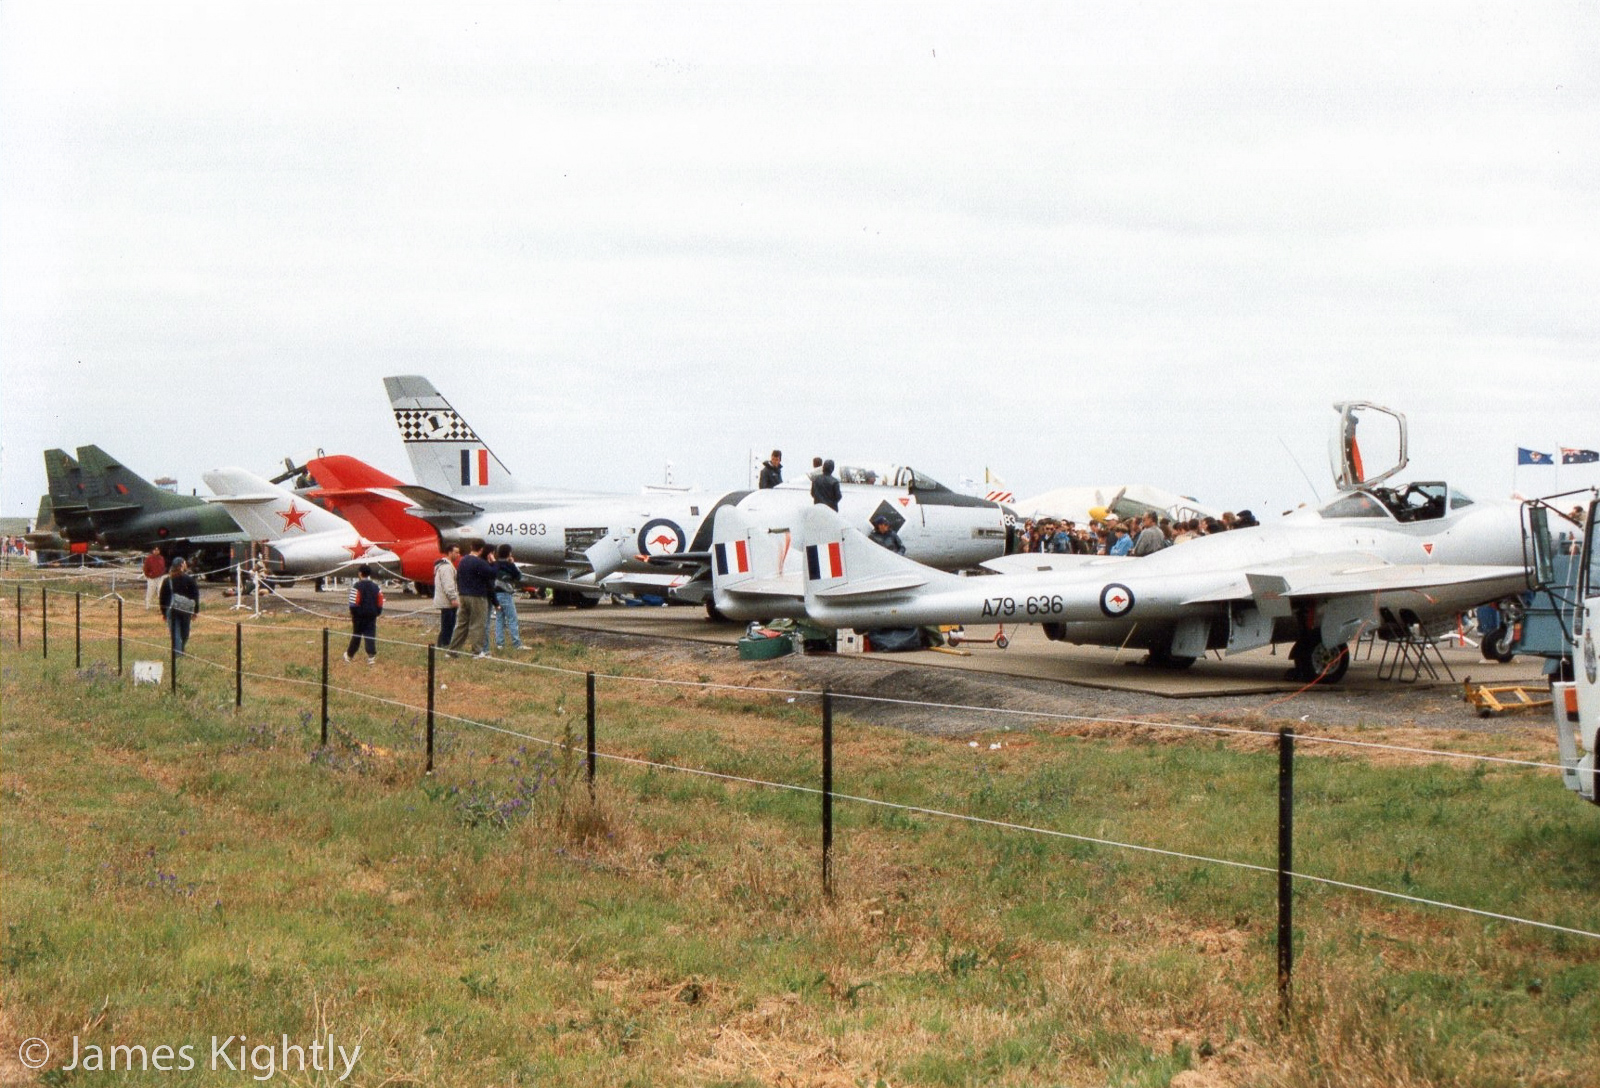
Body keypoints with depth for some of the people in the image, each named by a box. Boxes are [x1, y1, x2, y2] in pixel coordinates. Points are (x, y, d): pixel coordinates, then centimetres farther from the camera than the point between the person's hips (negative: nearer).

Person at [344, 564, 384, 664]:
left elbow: (353, 603, -15)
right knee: (370, 636, 2)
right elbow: (380, 602, 8)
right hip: (372, 615, 3)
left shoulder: (357, 586, -10)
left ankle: (349, 655, 24)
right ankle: (371, 656, -10)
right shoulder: (375, 586, 7)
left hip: (359, 615, -3)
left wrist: (352, 614, -5)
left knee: (356, 636, 9)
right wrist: (377, 613, 16)